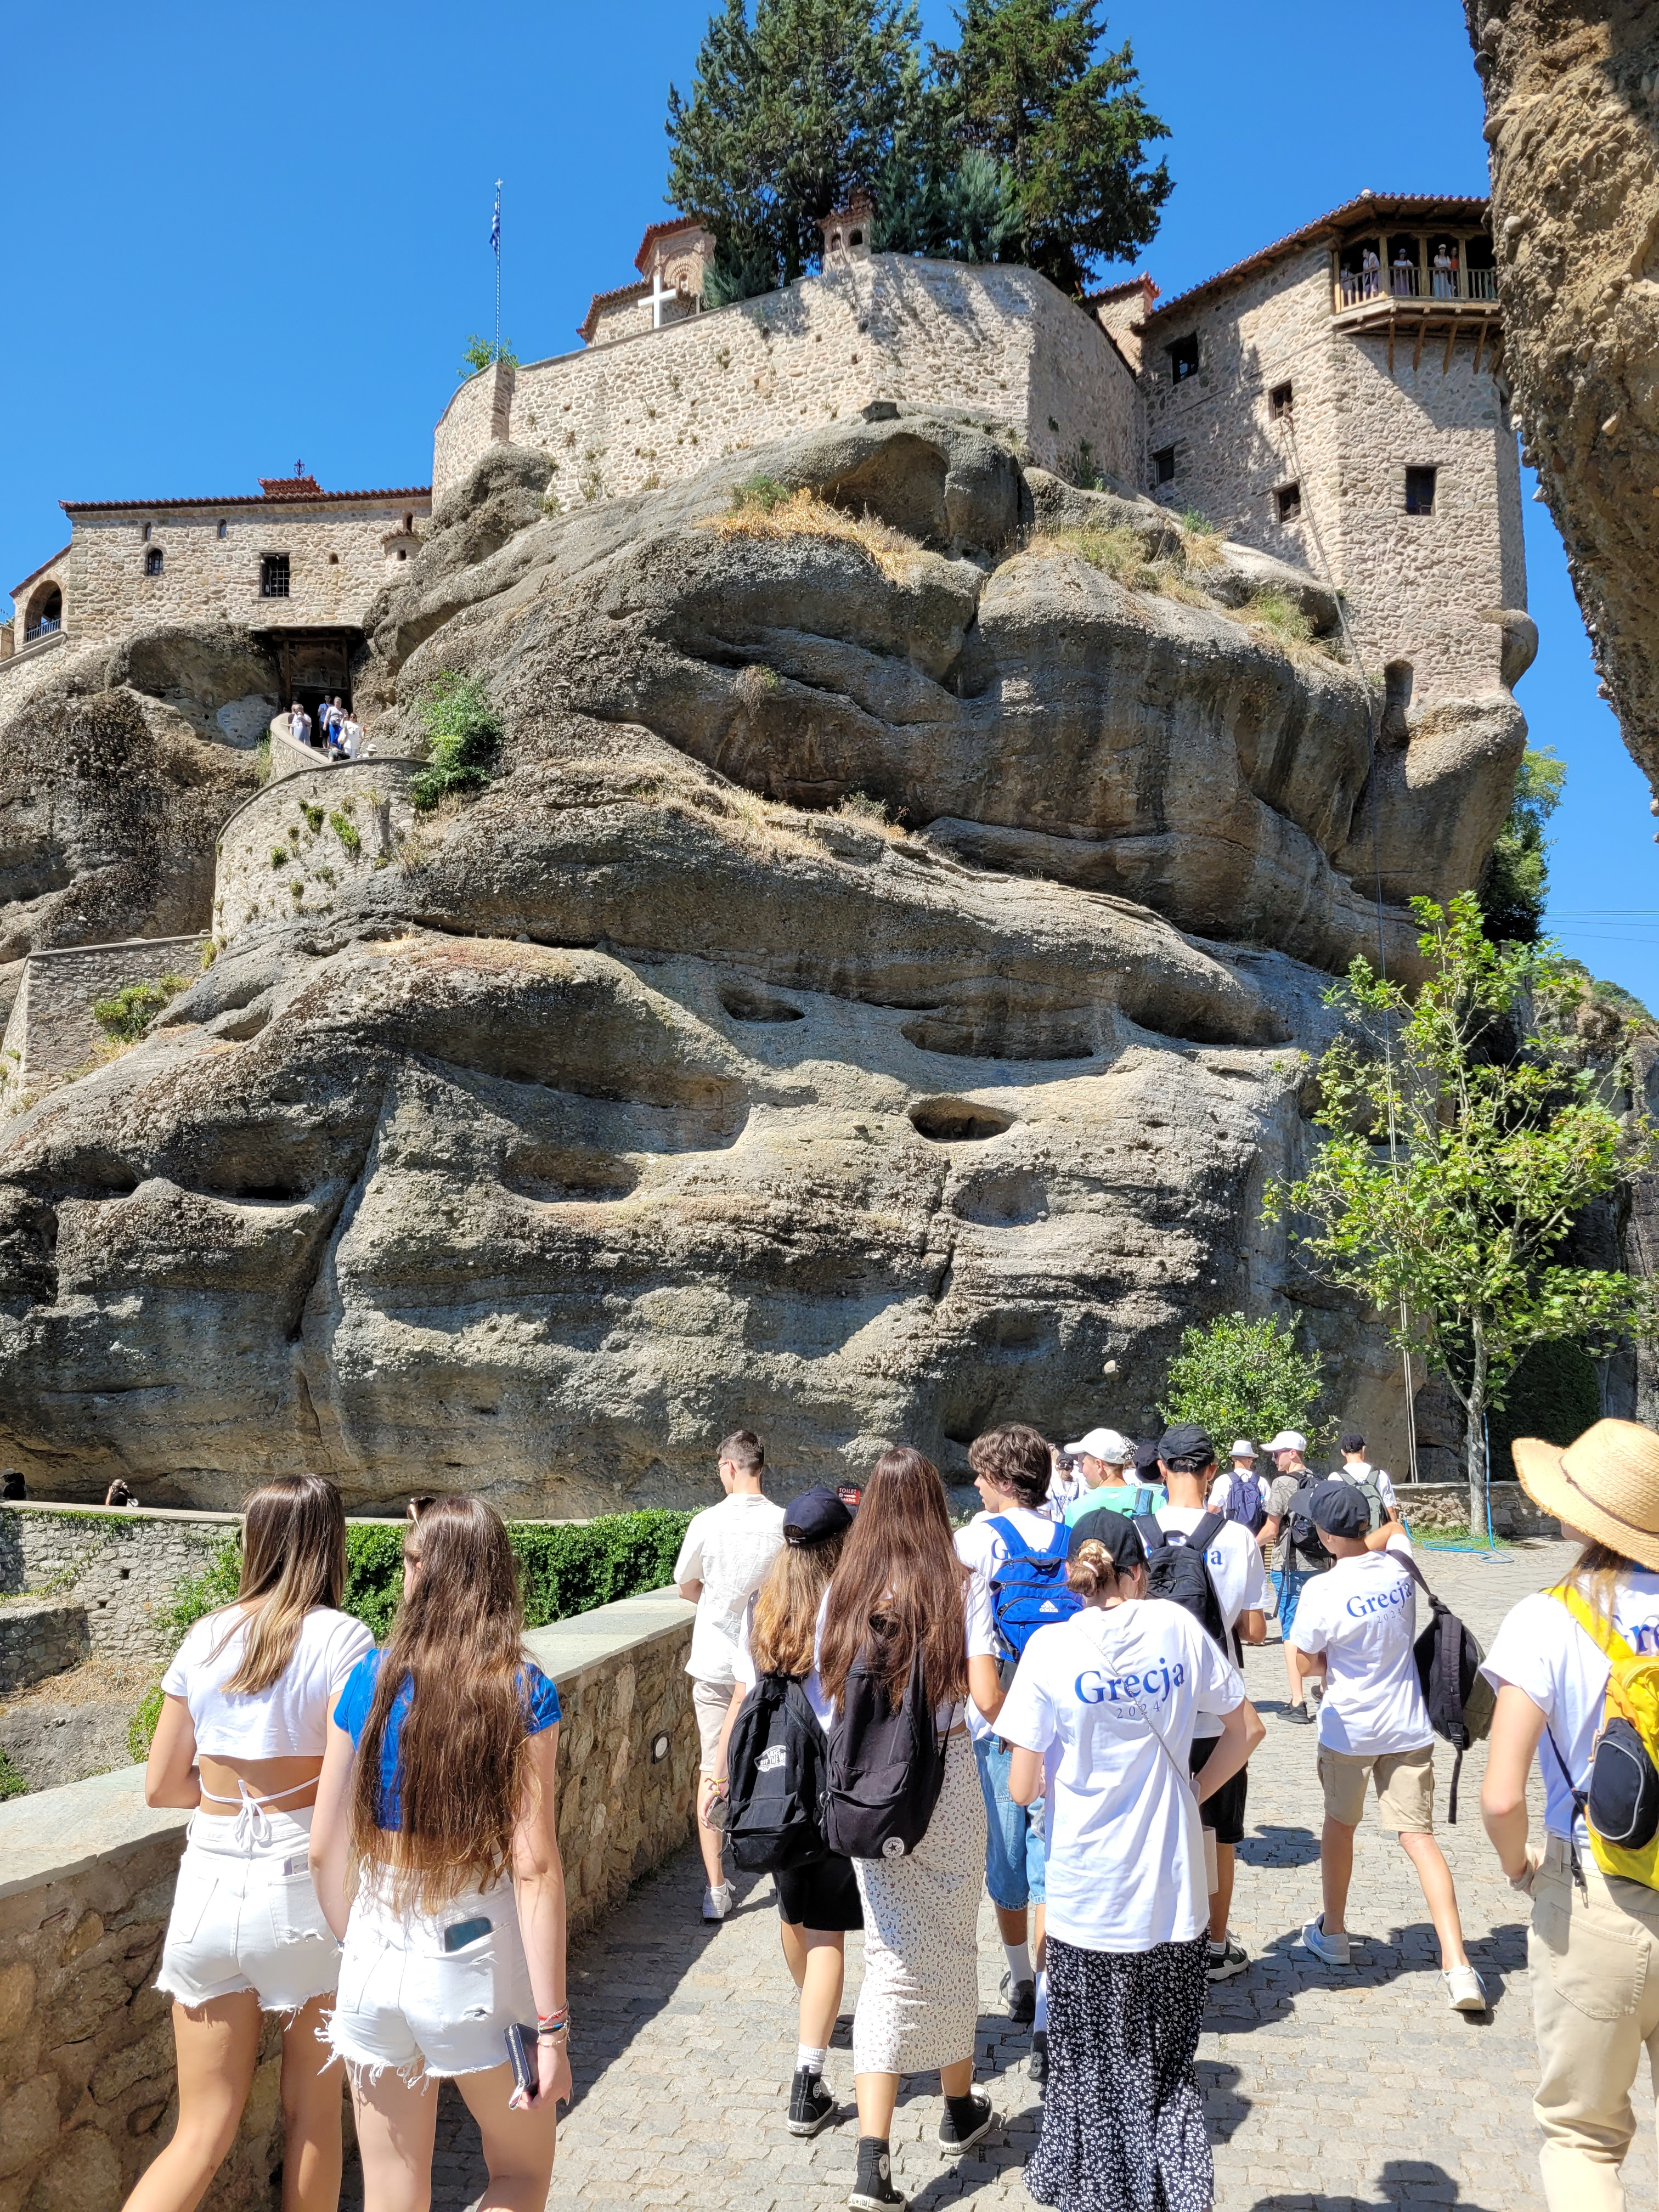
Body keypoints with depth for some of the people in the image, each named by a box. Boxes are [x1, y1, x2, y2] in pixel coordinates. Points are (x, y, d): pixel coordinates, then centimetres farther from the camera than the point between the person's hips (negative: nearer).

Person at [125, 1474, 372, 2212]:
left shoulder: (205, 1638, 2)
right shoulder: (340, 1638, -12)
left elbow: (161, 1785, 8)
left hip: (211, 1877, 4)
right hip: (303, 1880, -4)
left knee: (203, 2132, 14)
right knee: (312, 2110, 16)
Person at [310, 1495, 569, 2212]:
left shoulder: (370, 1680, -5)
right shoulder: (522, 1694, -13)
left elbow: (325, 1850, 0)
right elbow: (535, 1870, -15)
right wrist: (551, 2028, -9)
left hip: (377, 1962, 3)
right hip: (478, 1965, -3)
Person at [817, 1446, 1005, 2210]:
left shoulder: (844, 1590, -2)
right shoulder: (960, 1587, -10)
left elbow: (830, 1692, -1)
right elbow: (986, 1698, -14)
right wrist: (1015, 1712, 7)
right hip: (945, 1779, -2)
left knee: (893, 1956, 9)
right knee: (952, 1944, 18)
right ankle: (959, 2111, 39)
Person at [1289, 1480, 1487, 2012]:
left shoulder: (1322, 1592, -21)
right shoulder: (1399, 1565, -8)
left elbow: (1306, 1663, -8)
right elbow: (1392, 1529, 18)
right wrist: (1361, 1547, 14)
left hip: (1348, 1729, -3)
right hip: (1409, 1728, 3)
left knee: (1339, 1827, 18)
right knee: (1419, 1838, 3)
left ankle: (1333, 1933, 35)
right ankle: (1457, 1965, -8)